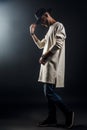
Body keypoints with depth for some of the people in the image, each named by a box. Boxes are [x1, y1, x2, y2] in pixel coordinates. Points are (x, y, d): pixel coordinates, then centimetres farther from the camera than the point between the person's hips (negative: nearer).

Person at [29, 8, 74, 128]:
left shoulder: (58, 26, -7)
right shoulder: (50, 29, 23)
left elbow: (58, 44, -18)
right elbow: (40, 45, 30)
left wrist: (44, 56, -13)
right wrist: (32, 33, 20)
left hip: (53, 65, -10)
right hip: (47, 65, 10)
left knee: (49, 92, -12)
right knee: (49, 92, 9)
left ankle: (68, 113, -2)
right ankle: (52, 118, 15)